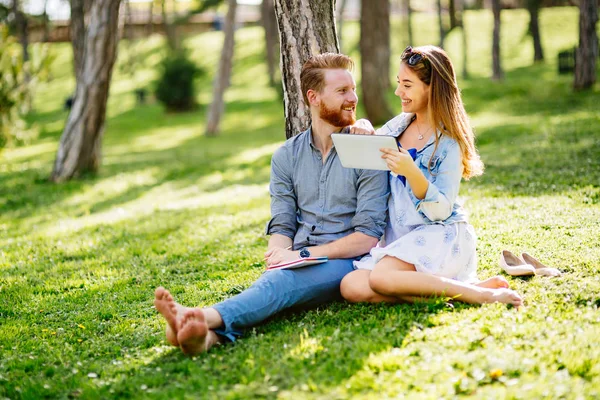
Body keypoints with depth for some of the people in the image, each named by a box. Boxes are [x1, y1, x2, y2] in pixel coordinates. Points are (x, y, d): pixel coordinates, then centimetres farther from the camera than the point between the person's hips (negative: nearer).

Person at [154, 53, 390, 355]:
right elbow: (281, 227, 9)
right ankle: (209, 335, -63)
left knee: (284, 281, -34)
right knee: (277, 280, -33)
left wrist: (303, 255, -15)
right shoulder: (286, 156, 13)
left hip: (343, 262, -3)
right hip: (299, 265, 3)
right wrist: (279, 257, -15)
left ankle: (208, 318, -60)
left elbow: (368, 236, -7)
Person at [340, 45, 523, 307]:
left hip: (440, 236, -7)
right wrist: (365, 139, -2)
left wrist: (411, 172, -29)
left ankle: (481, 293, -22)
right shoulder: (399, 126, 9)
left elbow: (441, 211, -14)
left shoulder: (448, 143, -9)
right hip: (398, 237, 7)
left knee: (381, 278, -34)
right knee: (352, 288, -19)